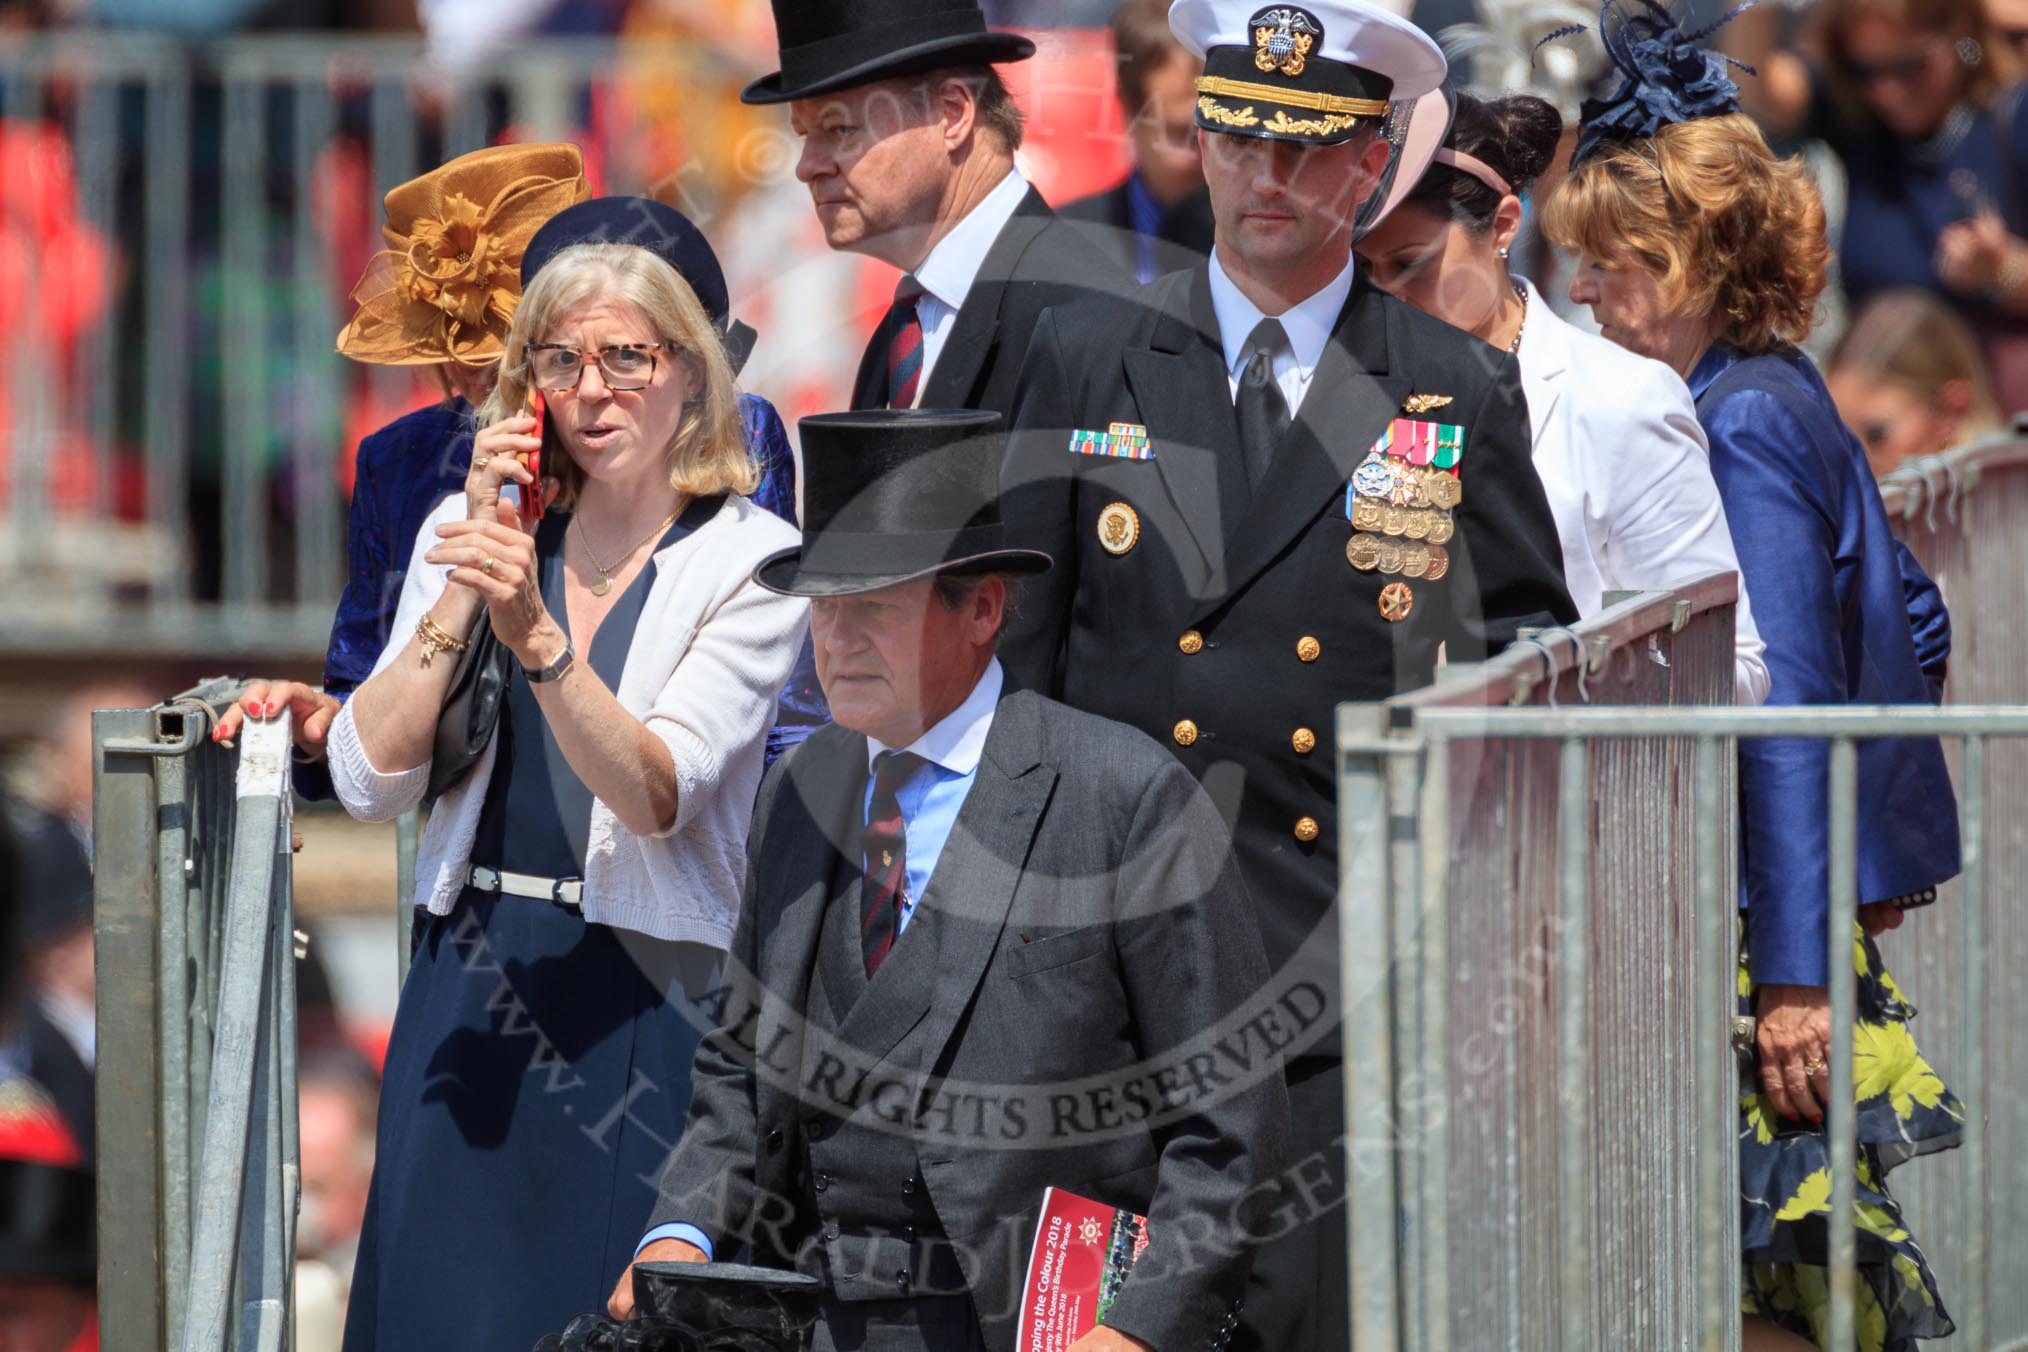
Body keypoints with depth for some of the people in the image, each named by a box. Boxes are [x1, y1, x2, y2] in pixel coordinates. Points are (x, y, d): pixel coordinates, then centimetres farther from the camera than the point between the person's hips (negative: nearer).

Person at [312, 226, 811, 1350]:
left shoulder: (752, 562, -5)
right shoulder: (467, 534, 7)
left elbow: (655, 794, -17)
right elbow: (370, 780, -2)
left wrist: (536, 633, -31)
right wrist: (469, 584, -11)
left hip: (646, 998, -3)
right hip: (472, 989, 3)